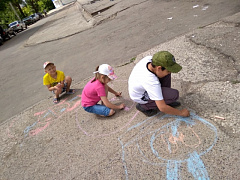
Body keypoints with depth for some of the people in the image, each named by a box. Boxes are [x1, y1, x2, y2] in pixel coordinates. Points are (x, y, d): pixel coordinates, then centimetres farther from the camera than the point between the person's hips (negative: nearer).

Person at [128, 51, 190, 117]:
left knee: (166, 72, -6)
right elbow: (162, 108, -31)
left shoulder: (149, 59, -21)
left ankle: (166, 101, 8)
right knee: (174, 94, -22)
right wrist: (181, 113, -17)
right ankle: (143, 106, -4)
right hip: (141, 98, -8)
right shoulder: (152, 82, -39)